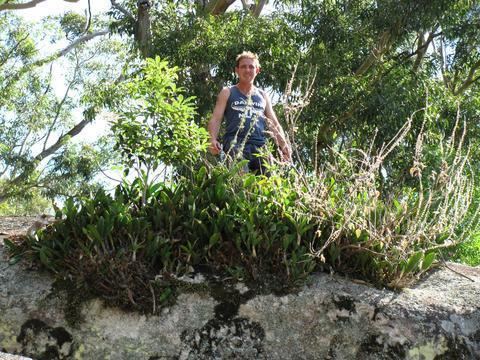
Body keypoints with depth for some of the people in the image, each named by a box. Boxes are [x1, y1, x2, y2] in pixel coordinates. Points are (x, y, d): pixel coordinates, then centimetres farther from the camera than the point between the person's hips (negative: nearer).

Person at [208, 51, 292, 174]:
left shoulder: (263, 96, 26)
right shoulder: (227, 93, 17)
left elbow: (274, 124, 21)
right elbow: (216, 119, 7)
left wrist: (284, 145, 3)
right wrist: (213, 139, -14)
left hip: (260, 145, 3)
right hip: (235, 143, -3)